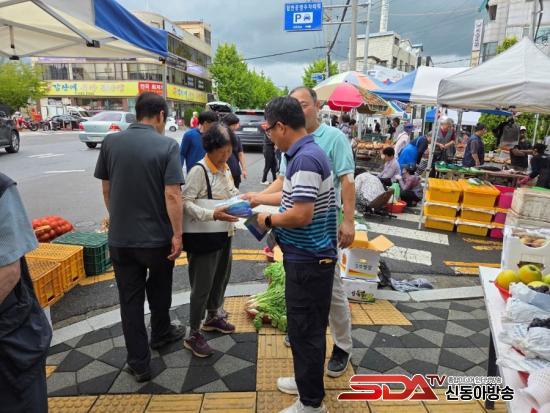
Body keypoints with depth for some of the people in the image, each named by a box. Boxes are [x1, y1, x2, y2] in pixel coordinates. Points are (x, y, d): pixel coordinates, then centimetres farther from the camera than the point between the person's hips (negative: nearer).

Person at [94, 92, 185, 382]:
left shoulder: (110, 142, -2)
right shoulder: (167, 145, -13)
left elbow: (106, 189, 6)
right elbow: (172, 196, -19)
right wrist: (177, 235, -12)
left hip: (120, 237, 2)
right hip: (157, 236, -2)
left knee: (130, 299, 12)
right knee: (159, 290, 24)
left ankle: (139, 364, 20)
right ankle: (161, 334, 45)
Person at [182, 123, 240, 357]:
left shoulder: (226, 168, 8)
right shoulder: (199, 171, -19)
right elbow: (185, 203, -24)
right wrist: (213, 214, -33)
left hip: (224, 234, 9)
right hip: (204, 237, -8)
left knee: (221, 279, 22)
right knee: (202, 286, 3)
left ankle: (213, 318, 45)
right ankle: (193, 335, 20)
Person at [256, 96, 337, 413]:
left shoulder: (305, 158, -23)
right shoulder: (307, 153, 9)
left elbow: (301, 215, -28)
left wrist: (268, 220, -11)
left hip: (308, 259, -10)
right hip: (309, 256, 10)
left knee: (306, 329, 5)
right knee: (307, 326, 23)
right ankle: (308, 379, 42)